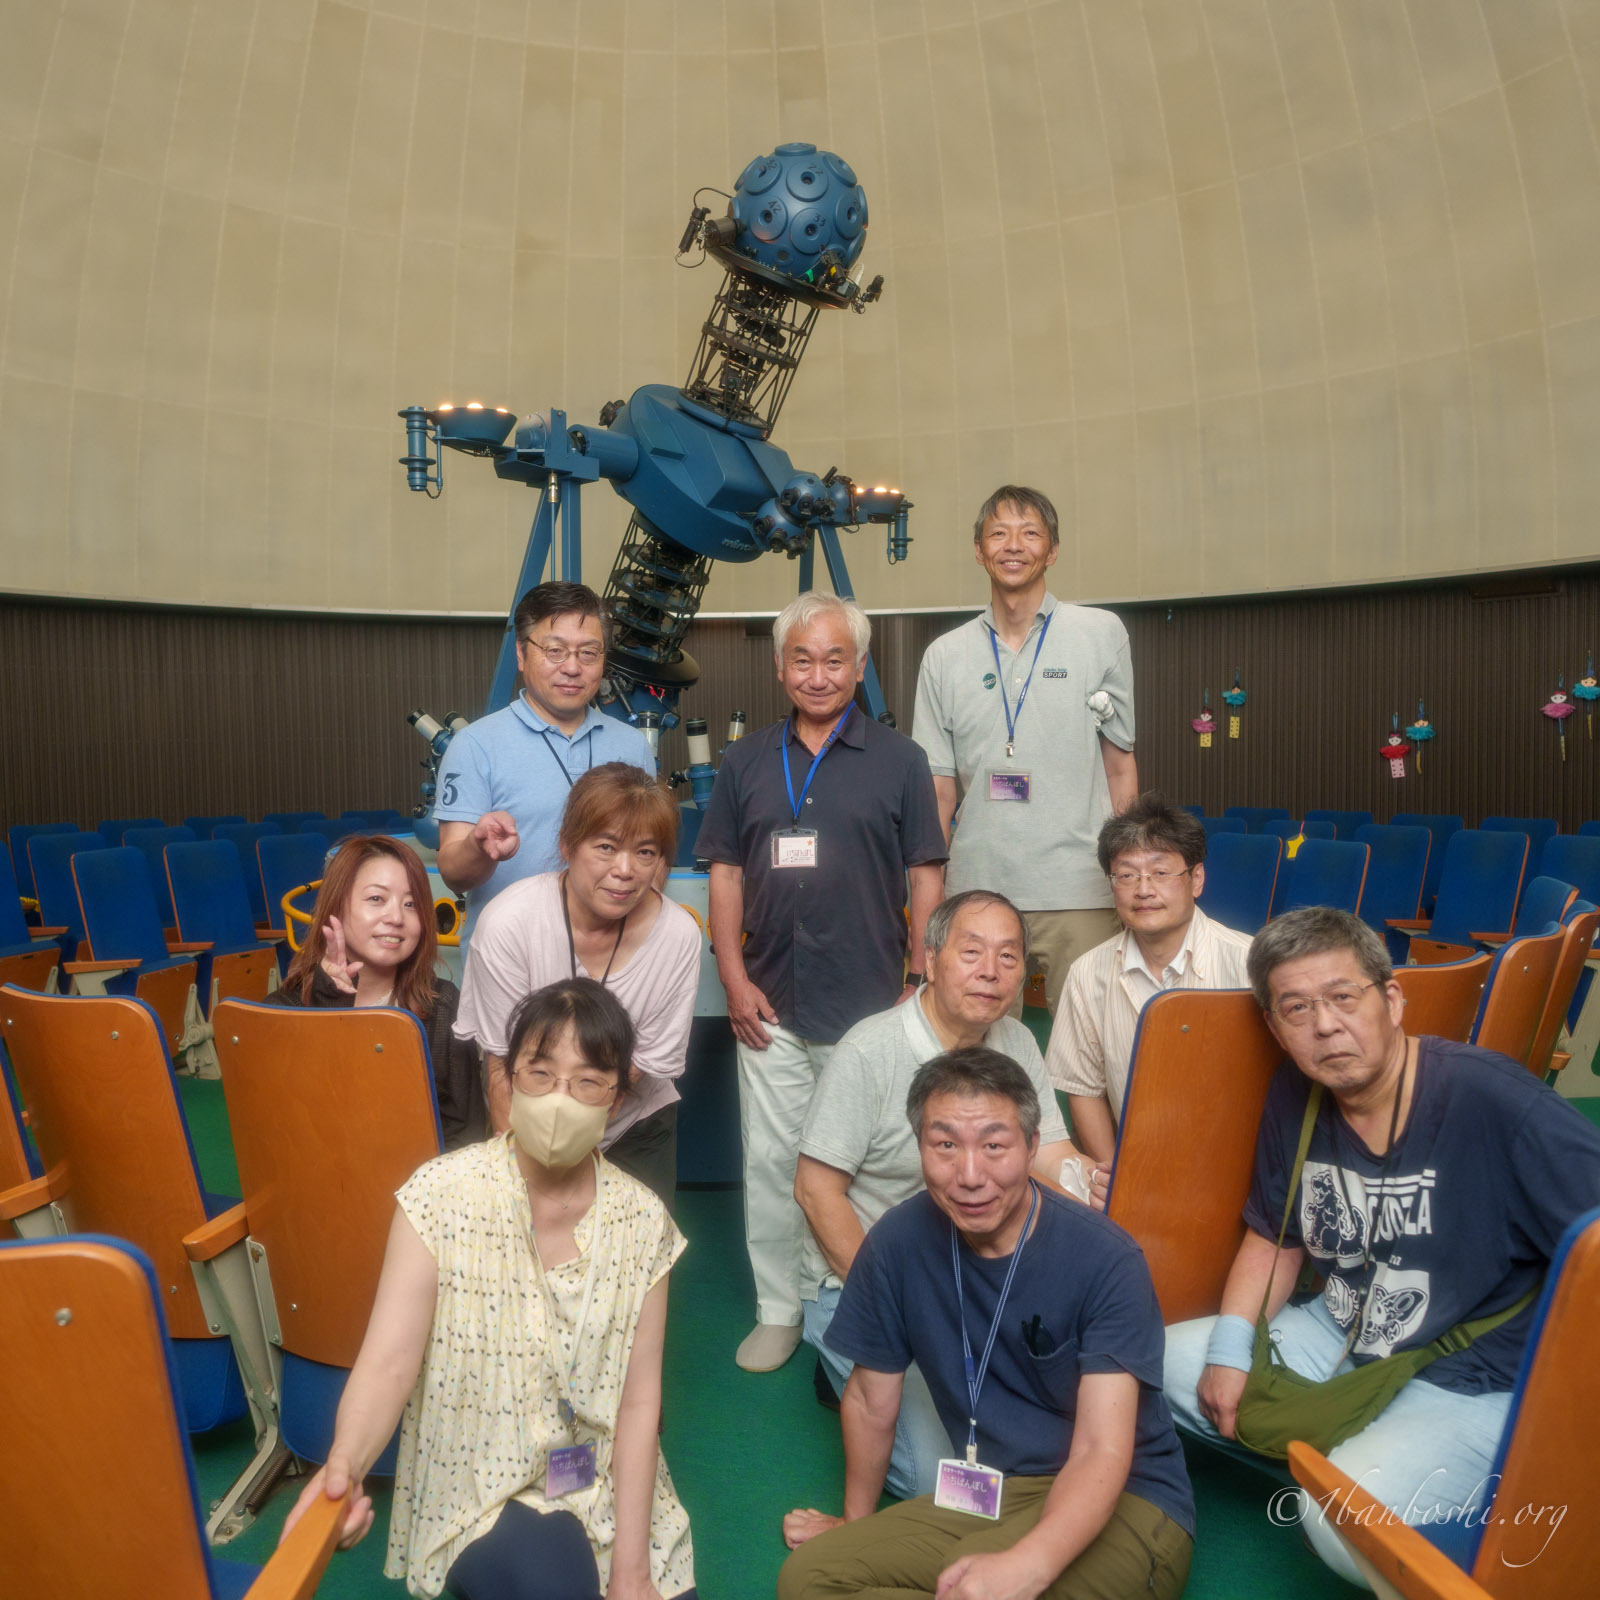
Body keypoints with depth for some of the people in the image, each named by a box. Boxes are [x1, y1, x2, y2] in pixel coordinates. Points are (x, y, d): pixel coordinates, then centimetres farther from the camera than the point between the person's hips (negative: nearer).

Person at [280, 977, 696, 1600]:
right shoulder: (442, 1195, -13)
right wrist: (344, 1464, -38)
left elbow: (639, 1398, -5)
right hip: (479, 1493, -2)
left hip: (608, 1492, 3)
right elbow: (388, 1361, -18)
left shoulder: (642, 1220, -7)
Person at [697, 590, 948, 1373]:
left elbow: (924, 876, 1)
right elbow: (725, 873, 7)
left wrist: (919, 981, -5)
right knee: (770, 1160, 11)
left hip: (868, 1008, -2)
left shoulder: (899, 760, 1)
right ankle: (778, 1310, 28)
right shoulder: (746, 761, 6)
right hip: (770, 1006, 2)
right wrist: (733, 978, -1)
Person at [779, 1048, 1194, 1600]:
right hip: (989, 1494, 5)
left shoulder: (1106, 1261, -19)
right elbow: (871, 1402, 6)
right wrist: (857, 1525, 18)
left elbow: (1101, 1451, -23)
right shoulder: (898, 1241, -9)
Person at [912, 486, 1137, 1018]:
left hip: (1078, 893, -1)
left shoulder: (1101, 634, 4)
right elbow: (939, 789, 9)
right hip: (975, 891, 2)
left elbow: (1119, 764, 7)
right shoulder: (944, 656, 8)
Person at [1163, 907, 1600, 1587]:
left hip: (1475, 1381, -6)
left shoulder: (1499, 1104, -24)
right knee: (1162, 1365, 3)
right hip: (1340, 1336, 7)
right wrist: (1230, 1347, -2)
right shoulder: (1293, 1098, -3)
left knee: (1346, 1519, -28)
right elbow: (1274, 1236, 8)